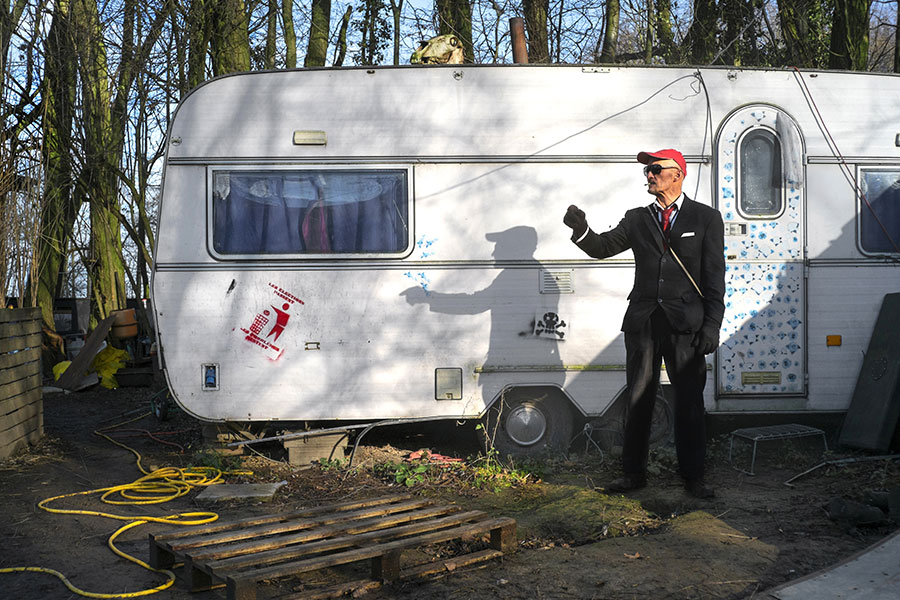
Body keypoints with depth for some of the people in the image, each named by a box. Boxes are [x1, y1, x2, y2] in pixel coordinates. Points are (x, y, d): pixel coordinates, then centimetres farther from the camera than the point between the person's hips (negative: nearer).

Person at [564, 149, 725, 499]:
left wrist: (711, 325, -6)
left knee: (689, 401, 2)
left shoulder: (706, 218, 5)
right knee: (638, 399, 6)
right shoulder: (637, 219, 14)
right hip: (642, 322, 3)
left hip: (685, 324, -3)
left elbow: (714, 277, 1)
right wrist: (581, 230, -15)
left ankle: (693, 477, 12)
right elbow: (602, 247, 7)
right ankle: (633, 473, 15)